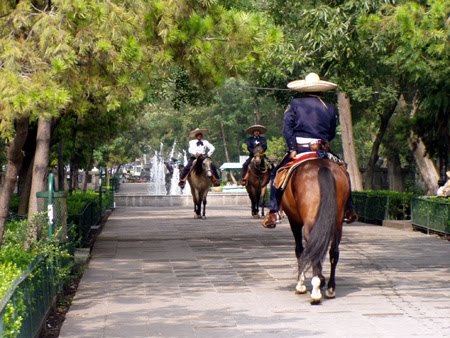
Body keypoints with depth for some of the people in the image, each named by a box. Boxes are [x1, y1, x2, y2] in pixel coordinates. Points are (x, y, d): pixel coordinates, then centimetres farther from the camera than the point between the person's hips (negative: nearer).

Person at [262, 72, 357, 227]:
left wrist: (292, 148, -9)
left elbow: (287, 127, -7)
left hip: (299, 148, -2)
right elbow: (332, 134, 14)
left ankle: (274, 212, 0)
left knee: (276, 174, 13)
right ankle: (348, 209, 20)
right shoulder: (330, 108, 10)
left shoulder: (295, 104, 4)